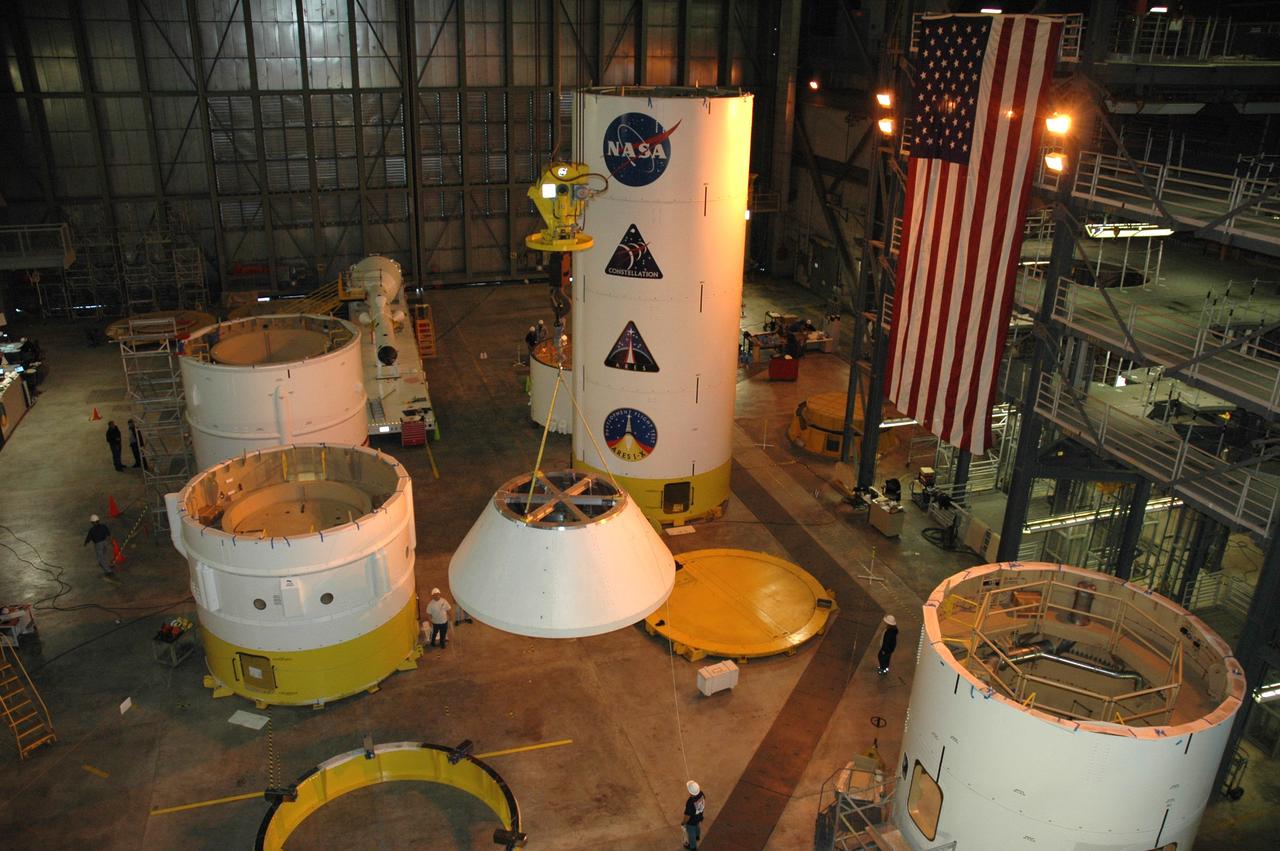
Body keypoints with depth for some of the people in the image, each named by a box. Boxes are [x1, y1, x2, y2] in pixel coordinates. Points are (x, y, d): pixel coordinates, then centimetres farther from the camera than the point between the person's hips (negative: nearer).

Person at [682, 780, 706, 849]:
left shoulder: (690, 803, -46)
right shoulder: (701, 793, -28)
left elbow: (687, 816, -29)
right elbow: (704, 801, -4)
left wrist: (683, 822, -7)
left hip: (692, 821, -6)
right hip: (699, 817, 6)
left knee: (691, 833, 26)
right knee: (697, 826, 38)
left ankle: (692, 846, 52)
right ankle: (697, 836, 68)